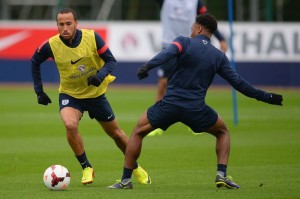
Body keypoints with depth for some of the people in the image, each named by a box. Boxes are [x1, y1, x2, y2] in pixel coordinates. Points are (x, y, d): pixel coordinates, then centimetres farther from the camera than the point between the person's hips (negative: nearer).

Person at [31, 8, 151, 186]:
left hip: (96, 93, 1)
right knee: (70, 125, -30)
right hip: (70, 95, -1)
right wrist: (39, 90, -1)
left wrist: (101, 75, -34)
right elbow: (35, 62, 1)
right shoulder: (51, 45, -18)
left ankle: (136, 168, 37)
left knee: (115, 132, 13)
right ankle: (86, 168, -12)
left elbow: (111, 60, -14)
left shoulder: (92, 37, -20)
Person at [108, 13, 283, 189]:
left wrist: (146, 67, -35)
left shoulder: (184, 42, 1)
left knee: (138, 132, 17)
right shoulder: (219, 56, 8)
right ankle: (222, 175, 7)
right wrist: (266, 97, 17)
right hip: (196, 109, 2)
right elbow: (238, 82, 7)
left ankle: (126, 180, 11)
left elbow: (167, 54, -21)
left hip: (170, 104, -2)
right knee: (223, 132, 26)